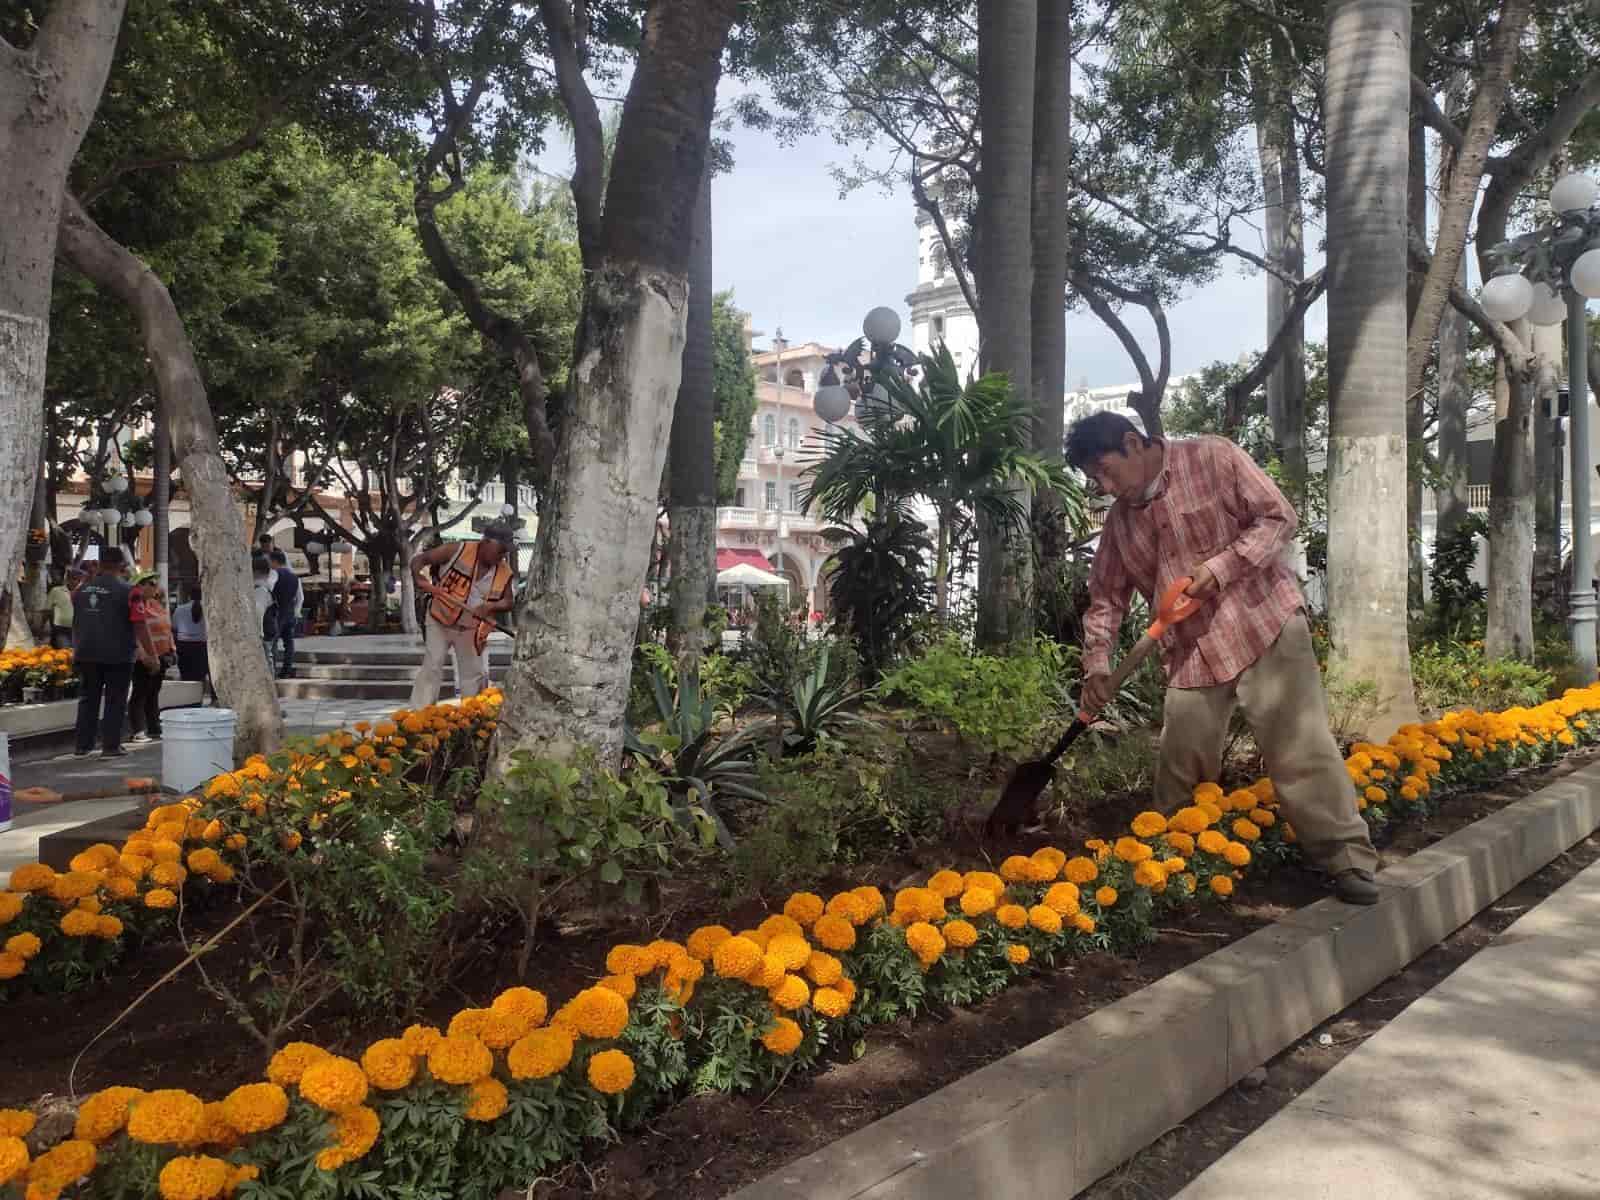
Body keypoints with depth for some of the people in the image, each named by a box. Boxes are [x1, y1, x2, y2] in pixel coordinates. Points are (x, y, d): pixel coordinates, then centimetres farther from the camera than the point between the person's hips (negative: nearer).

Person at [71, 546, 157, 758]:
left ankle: (82, 745, 14)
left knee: (88, 699, 13)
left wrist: (77, 649, 31)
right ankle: (111, 746, 4)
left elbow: (76, 623, 19)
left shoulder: (81, 590, 8)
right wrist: (151, 654, -6)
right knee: (115, 701, 3)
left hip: (86, 653, 5)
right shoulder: (127, 591, -11)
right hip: (117, 654, -5)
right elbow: (139, 626, -12)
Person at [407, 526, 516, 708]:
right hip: (440, 621, -4)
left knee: (475, 674, 12)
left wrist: (492, 606, -21)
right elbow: (419, 559, -11)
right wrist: (418, 578, -32)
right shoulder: (458, 550, -16)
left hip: (471, 630, 4)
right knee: (431, 667, -8)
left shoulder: (505, 573, -6)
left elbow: (508, 602, 2)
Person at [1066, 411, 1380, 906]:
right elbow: (1106, 596, 12)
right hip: (1190, 652, 5)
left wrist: (1220, 567, -19)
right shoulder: (1119, 519, 9)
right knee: (1180, 769, 7)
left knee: (1300, 746, -8)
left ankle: (1348, 859, 2)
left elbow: (1278, 518, -8)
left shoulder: (1213, 458, -6)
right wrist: (1097, 661, -2)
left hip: (1263, 625, -5)